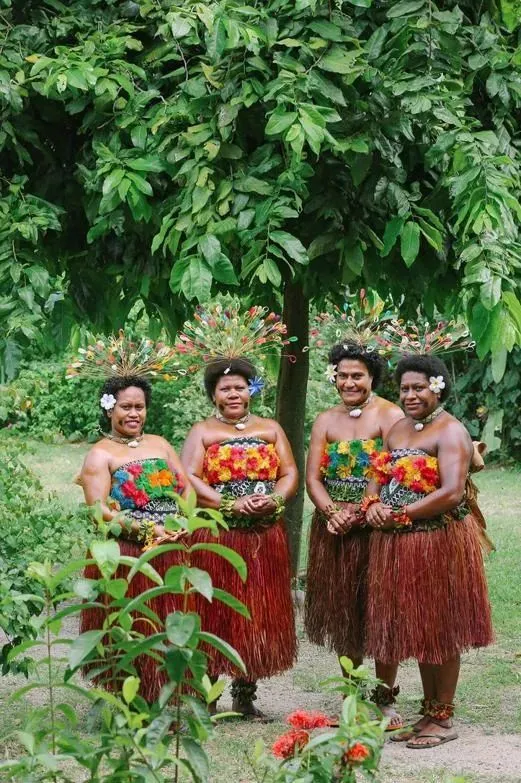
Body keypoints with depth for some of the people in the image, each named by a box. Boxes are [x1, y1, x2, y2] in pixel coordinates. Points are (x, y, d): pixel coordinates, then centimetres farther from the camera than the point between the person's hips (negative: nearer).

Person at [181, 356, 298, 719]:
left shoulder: (270, 429, 15)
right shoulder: (202, 432, 5)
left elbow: (290, 473, 9)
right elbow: (188, 479, -7)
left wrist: (275, 500, -11)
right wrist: (230, 504, -18)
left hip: (266, 537, 3)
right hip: (216, 537, -3)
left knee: (258, 615, 5)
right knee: (216, 615, -4)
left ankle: (245, 696, 14)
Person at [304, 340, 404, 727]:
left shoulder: (389, 416, -4)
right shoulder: (326, 421, 11)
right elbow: (313, 477, 5)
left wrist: (358, 512, -19)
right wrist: (334, 512, -13)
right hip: (336, 532, 5)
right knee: (343, 613, 9)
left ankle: (385, 698, 7)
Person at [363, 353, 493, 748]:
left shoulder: (450, 431, -12)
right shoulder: (399, 429, 14)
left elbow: (451, 493, -22)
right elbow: (379, 474, 15)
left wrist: (400, 516, -17)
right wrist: (373, 503, -8)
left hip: (440, 541, -8)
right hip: (398, 545, 8)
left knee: (440, 630, 1)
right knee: (417, 630, 13)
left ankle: (443, 719, 8)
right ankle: (428, 712, 23)